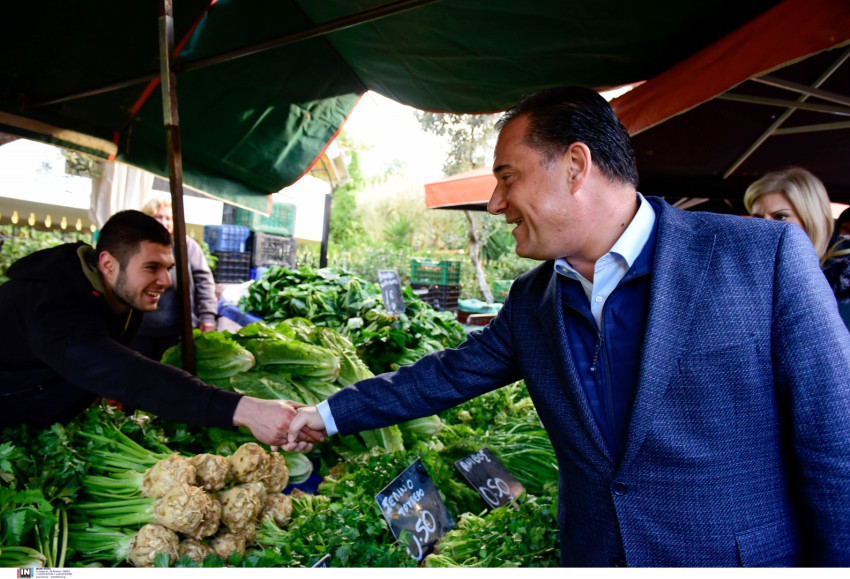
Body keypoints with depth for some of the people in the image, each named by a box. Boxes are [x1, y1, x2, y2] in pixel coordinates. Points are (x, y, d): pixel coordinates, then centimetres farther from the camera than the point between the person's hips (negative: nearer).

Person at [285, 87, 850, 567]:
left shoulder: (766, 256, -15)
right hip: (590, 555, 5)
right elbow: (445, 376, 10)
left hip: (749, 557, -4)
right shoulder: (530, 303, 0)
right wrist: (330, 413, 12)